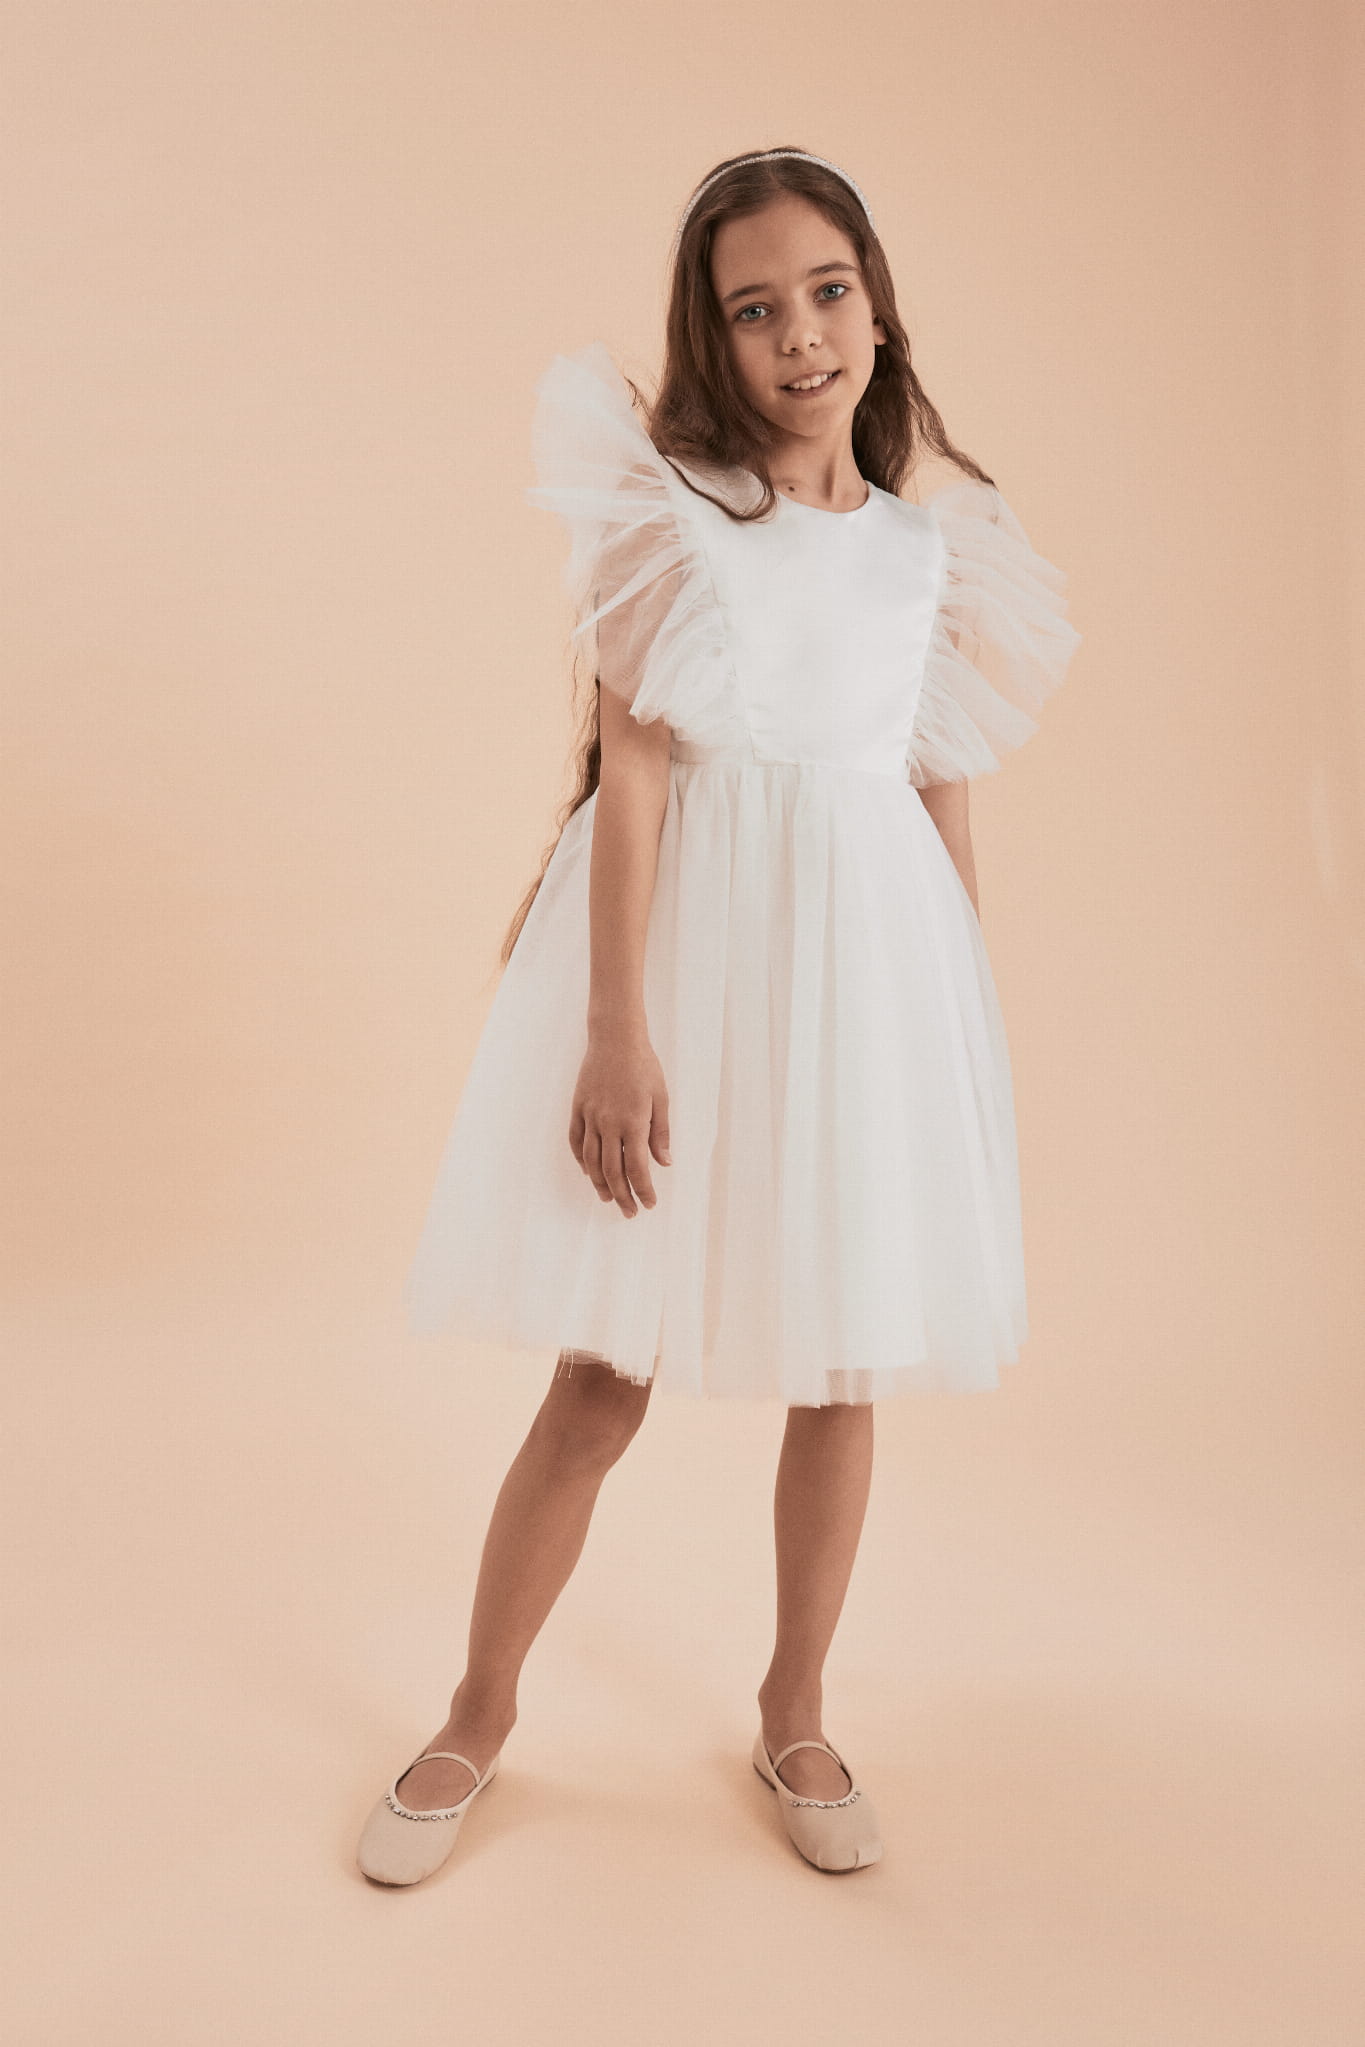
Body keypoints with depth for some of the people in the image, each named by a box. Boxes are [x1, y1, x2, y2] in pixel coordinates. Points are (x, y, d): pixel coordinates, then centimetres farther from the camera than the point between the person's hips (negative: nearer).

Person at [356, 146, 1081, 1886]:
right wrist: (614, 1027, -16)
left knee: (842, 1368, 10)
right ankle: (478, 1717, 24)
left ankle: (794, 1716, 32)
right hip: (684, 938, -3)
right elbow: (628, 770, -9)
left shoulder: (934, 542, 9)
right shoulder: (668, 507, -1)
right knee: (604, 1374, 2)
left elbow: (945, 800, 12)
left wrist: (968, 1035, 11)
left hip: (873, 956, 4)